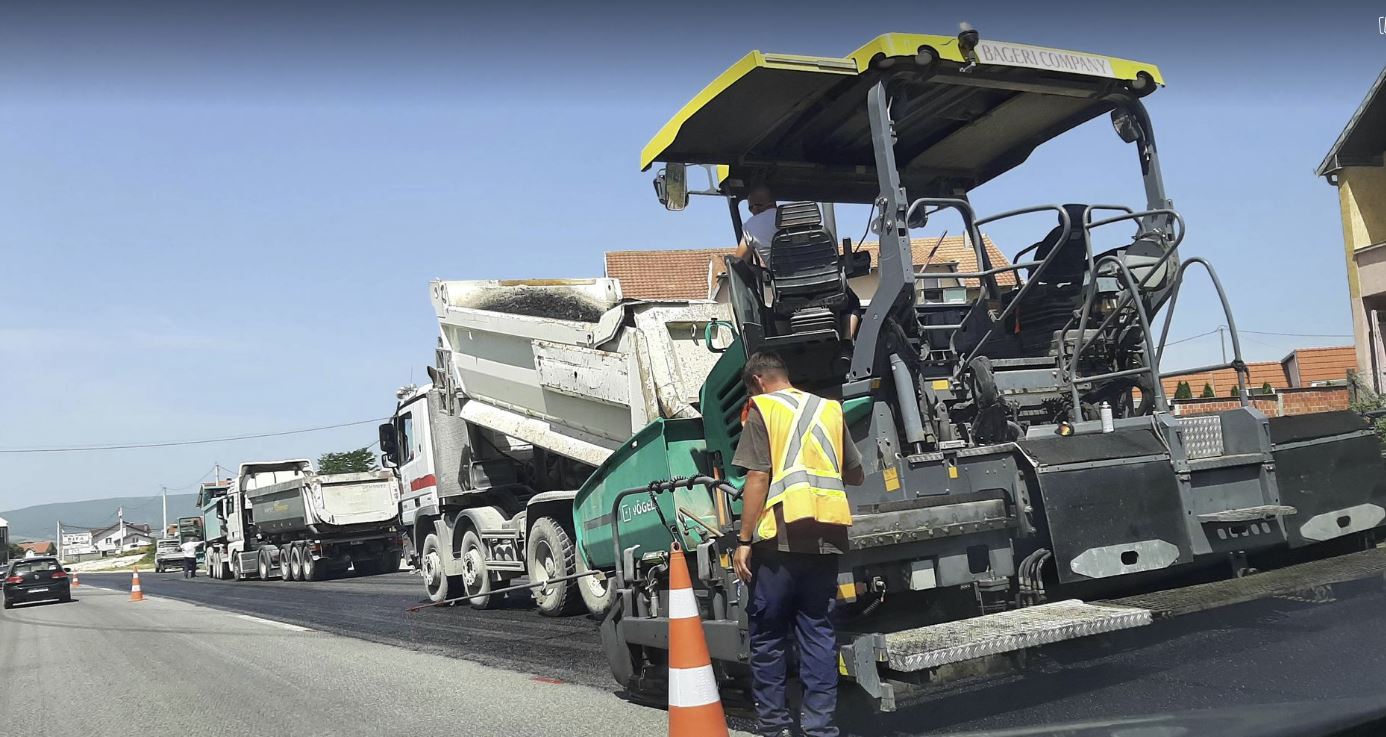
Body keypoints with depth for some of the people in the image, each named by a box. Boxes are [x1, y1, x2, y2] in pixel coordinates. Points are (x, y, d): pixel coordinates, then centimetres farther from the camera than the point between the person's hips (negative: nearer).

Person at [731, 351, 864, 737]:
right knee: (819, 632, 8)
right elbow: (855, 474, 21)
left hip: (780, 536, -4)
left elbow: (757, 478, -8)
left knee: (768, 635, 6)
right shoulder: (830, 409, 15)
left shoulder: (762, 409, 0)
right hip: (826, 537, 5)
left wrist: (744, 539, -7)